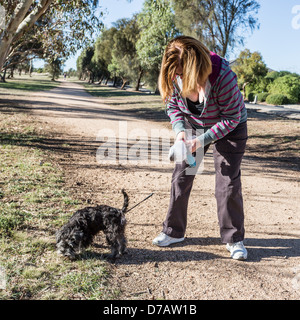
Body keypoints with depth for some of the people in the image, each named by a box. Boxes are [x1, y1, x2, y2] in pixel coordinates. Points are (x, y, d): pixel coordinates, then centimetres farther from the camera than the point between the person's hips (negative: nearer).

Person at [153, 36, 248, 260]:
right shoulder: (174, 78, -20)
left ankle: (234, 239, 9)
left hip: (229, 128, -4)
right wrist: (180, 130, -21)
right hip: (194, 126, 4)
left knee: (228, 183, -8)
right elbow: (172, 106, -3)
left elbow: (232, 118, -25)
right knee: (181, 177, 1)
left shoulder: (223, 76, -34)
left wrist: (203, 140, -30)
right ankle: (174, 231, 16)